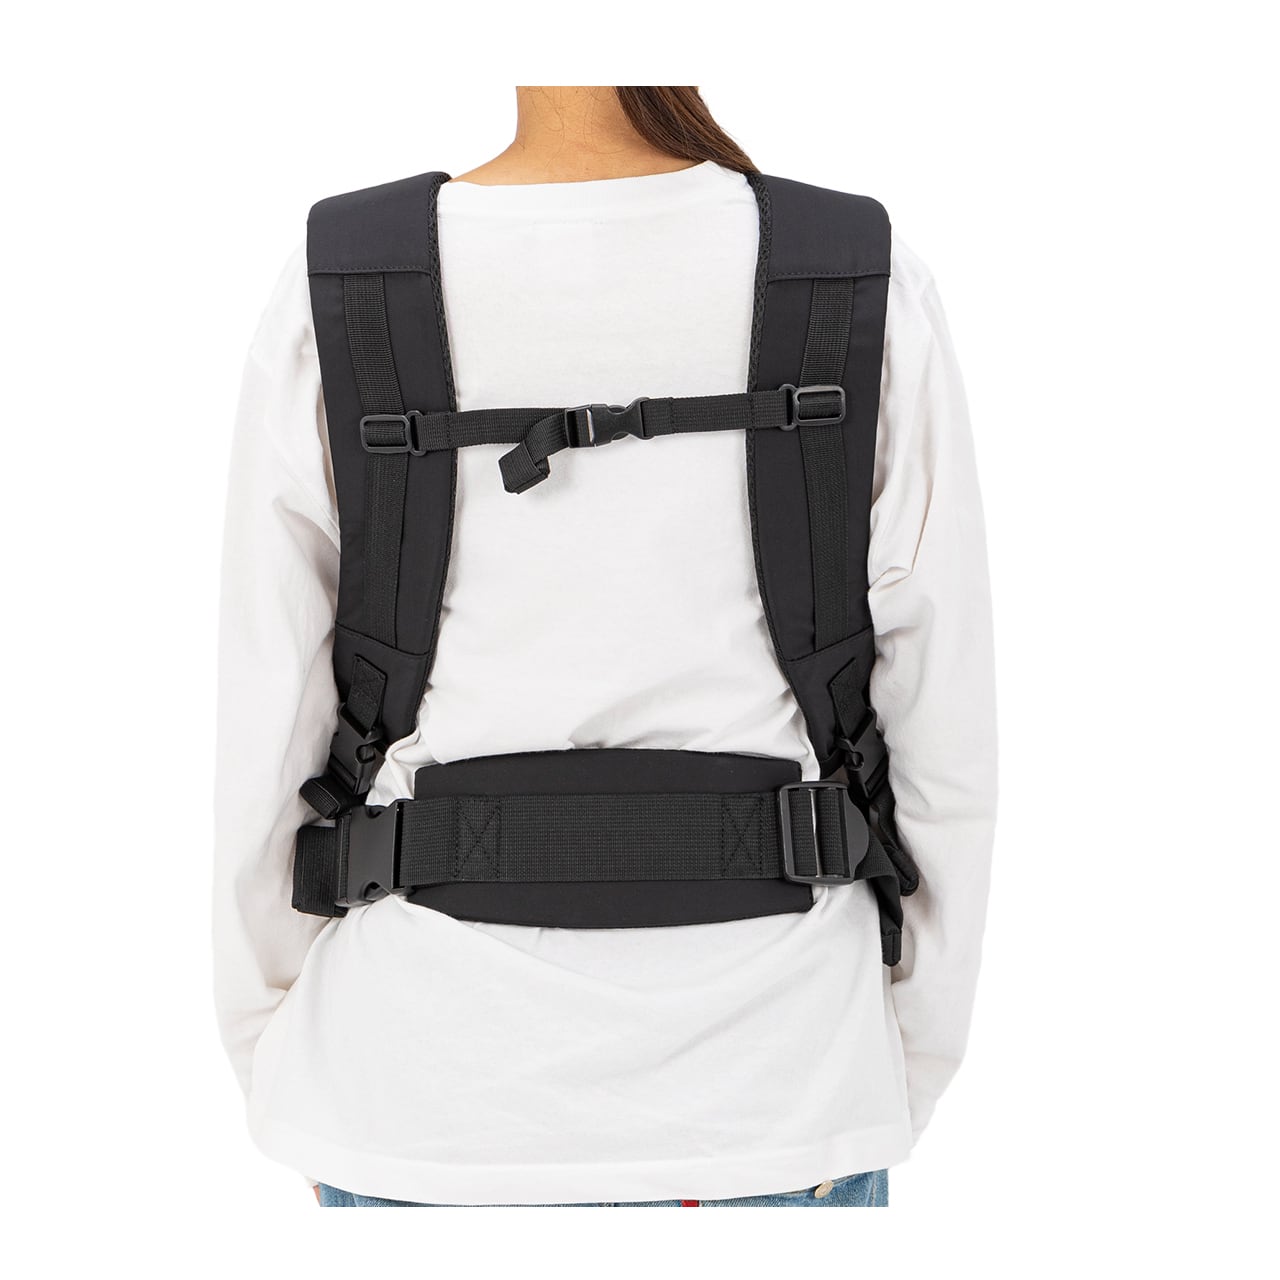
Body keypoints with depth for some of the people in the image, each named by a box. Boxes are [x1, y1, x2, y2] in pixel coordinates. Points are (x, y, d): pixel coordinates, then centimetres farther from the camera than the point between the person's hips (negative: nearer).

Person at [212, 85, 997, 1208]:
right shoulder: (875, 298, -10)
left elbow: (266, 746, -6)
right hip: (772, 1093, 1)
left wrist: (275, 1064, 10)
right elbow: (944, 739, -5)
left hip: (435, 1091, 1)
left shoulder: (332, 304, -11)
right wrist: (905, 1073, 10)